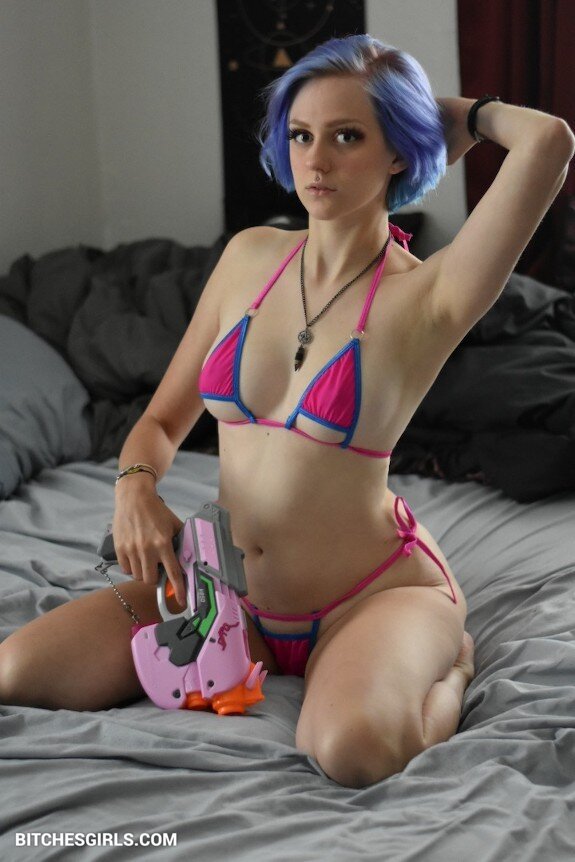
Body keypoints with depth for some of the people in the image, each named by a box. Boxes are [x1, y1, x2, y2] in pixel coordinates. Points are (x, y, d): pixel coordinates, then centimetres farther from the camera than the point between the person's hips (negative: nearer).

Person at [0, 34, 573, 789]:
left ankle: (446, 668, 1)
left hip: (376, 592, -5)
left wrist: (461, 116, -7)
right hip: (236, 590, 5)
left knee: (352, 747, -37)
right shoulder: (250, 256, 3)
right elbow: (162, 421, 10)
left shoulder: (426, 295, -14)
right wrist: (135, 486, -13)